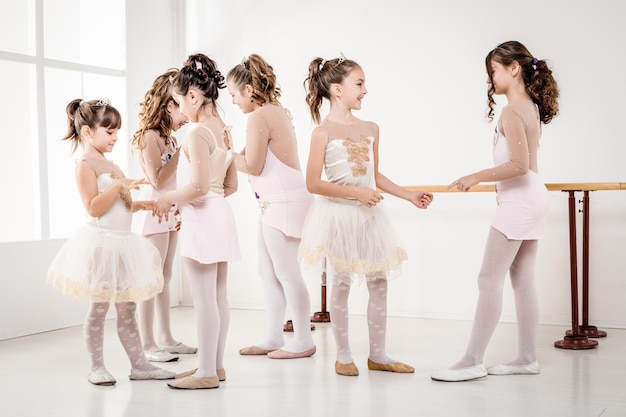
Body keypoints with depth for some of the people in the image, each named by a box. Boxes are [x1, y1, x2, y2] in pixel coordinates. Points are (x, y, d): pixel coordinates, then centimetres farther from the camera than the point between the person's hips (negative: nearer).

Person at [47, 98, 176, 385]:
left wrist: (142, 205, 9)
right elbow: (94, 208, -19)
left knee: (127, 309, 10)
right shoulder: (85, 165, -10)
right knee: (99, 308, 0)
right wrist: (118, 185, -25)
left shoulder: (111, 166, 16)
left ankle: (139, 364, 15)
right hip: (100, 243, -8)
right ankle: (97, 367, 10)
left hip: (122, 243, 8)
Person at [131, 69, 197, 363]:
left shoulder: (167, 137, 14)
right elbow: (157, 180, -18)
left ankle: (166, 339, 18)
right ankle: (147, 345, -1)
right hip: (152, 212, -9)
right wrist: (180, 152, -16)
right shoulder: (149, 136, -13)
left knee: (165, 278, 12)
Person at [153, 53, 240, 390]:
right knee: (218, 296, 13)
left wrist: (169, 198, -7)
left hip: (201, 220, -9)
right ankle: (215, 365, 22)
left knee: (203, 298, -4)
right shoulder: (223, 131, 12)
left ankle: (207, 372, 2)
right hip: (220, 215, 10)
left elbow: (198, 185, -23)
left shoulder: (198, 133, -15)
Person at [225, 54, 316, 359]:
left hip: (283, 202, -11)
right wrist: (237, 154, 6)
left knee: (286, 272, -3)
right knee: (268, 271, 13)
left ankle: (303, 341, 5)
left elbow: (252, 166, -17)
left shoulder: (258, 117, -15)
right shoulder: (278, 112, 15)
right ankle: (274, 338, 18)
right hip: (275, 202, 11)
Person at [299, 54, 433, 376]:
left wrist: (408, 195, 12)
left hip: (368, 215, 6)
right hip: (338, 216, -6)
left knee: (379, 283, 7)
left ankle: (378, 355, 18)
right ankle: (343, 356, 15)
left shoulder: (370, 129, 8)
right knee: (340, 284, 3)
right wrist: (355, 192, -20)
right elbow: (313, 183, -14)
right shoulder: (323, 131, -10)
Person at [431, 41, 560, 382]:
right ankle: (527, 358, 16)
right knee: (522, 280, 12)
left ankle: (473, 361, -6)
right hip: (532, 198, 10)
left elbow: (519, 165, -24)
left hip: (519, 200, -10)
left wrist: (477, 177, -17)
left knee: (489, 279, -8)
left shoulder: (512, 112, -16)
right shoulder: (531, 107, 12)